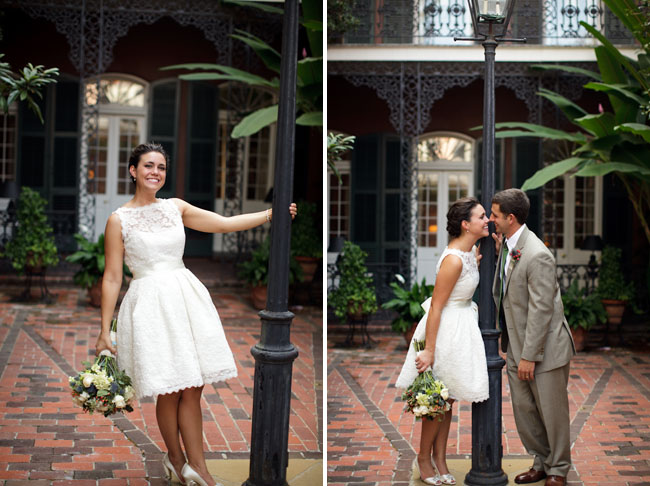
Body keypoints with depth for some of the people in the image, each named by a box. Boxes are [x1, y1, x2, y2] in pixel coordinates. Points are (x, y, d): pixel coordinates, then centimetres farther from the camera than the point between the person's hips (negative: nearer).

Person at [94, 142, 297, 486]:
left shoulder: (175, 207, 11)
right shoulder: (119, 220, -1)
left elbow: (225, 223, 11)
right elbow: (112, 278, -1)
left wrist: (270, 213, 4)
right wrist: (104, 331, -3)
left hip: (185, 298, 4)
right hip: (150, 301, -4)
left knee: (192, 388, 2)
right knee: (169, 392, 0)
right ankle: (175, 457, 22)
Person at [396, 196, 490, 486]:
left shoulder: (471, 252, 2)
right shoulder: (453, 259, -24)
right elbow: (436, 307, -22)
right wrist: (429, 350, -22)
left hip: (462, 325, 9)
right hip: (446, 328, -9)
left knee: (447, 399, 15)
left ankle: (439, 459, 24)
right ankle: (423, 460, 20)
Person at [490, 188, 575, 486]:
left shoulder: (537, 256, -23)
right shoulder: (507, 244, 5)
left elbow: (541, 311, -22)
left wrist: (529, 356, -20)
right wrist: (499, 250, 5)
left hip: (545, 347, -8)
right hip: (516, 345, 8)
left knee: (552, 411, 6)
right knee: (523, 409, 14)